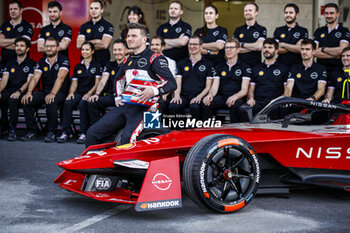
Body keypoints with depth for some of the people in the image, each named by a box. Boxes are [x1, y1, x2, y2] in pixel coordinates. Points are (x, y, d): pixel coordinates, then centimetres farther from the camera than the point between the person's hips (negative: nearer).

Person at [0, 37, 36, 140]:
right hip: (9, 91, 4)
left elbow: (29, 81, -4)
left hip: (22, 93, -4)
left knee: (12, 100, -39)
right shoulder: (10, 63, 23)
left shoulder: (32, 64, 8)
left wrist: (19, 92, -22)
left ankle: (13, 130, -28)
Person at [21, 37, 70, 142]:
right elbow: (35, 78, 0)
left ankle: (51, 132, -21)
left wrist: (52, 94, -34)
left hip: (60, 93, -5)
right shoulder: (42, 62, 12)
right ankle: (32, 132, -12)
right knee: (26, 101, -21)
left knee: (51, 102, -38)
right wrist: (29, 92, -20)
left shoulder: (63, 60, -4)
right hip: (44, 91, 5)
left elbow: (60, 78, -19)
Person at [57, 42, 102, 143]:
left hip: (91, 94, -4)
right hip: (79, 93, 4)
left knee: (83, 104, -37)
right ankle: (65, 132, -28)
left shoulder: (97, 65, 6)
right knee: (67, 103, -28)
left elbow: (97, 83, -2)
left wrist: (89, 94, -16)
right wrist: (71, 92, -6)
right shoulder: (78, 67, 20)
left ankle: (83, 133, -32)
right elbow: (74, 83, 15)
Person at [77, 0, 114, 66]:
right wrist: (95, 41, -8)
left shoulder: (108, 26, 1)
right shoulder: (84, 26, 13)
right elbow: (78, 45, 2)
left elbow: (104, 45, -11)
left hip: (102, 63, -3)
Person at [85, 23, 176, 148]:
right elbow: (118, 79, 41)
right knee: (92, 133, -4)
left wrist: (154, 91, -31)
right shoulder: (127, 60, 20)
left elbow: (172, 83, -13)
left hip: (142, 108, -7)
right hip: (123, 106, 7)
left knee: (127, 138, -33)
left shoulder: (155, 59, -3)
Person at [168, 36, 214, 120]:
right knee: (172, 106, -32)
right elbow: (178, 83, 13)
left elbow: (208, 87, 5)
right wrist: (177, 95, -8)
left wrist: (199, 97, -13)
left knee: (194, 107, -38)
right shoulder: (182, 63, 21)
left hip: (198, 97, -2)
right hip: (184, 96, 2)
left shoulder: (208, 64, 12)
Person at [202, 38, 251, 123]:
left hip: (237, 98, -3)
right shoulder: (219, 67, 20)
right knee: (206, 104, -29)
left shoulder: (245, 68, 8)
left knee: (234, 105, -39)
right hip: (221, 97, 3)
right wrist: (210, 95, -16)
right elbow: (214, 87, 9)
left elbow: (244, 90, -2)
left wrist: (235, 97, -25)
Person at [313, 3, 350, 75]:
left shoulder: (344, 31, 5)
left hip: (338, 69, -2)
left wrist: (322, 49, -2)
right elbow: (314, 52, -1)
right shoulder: (318, 31, 12)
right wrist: (334, 55, -9)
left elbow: (342, 50, -9)